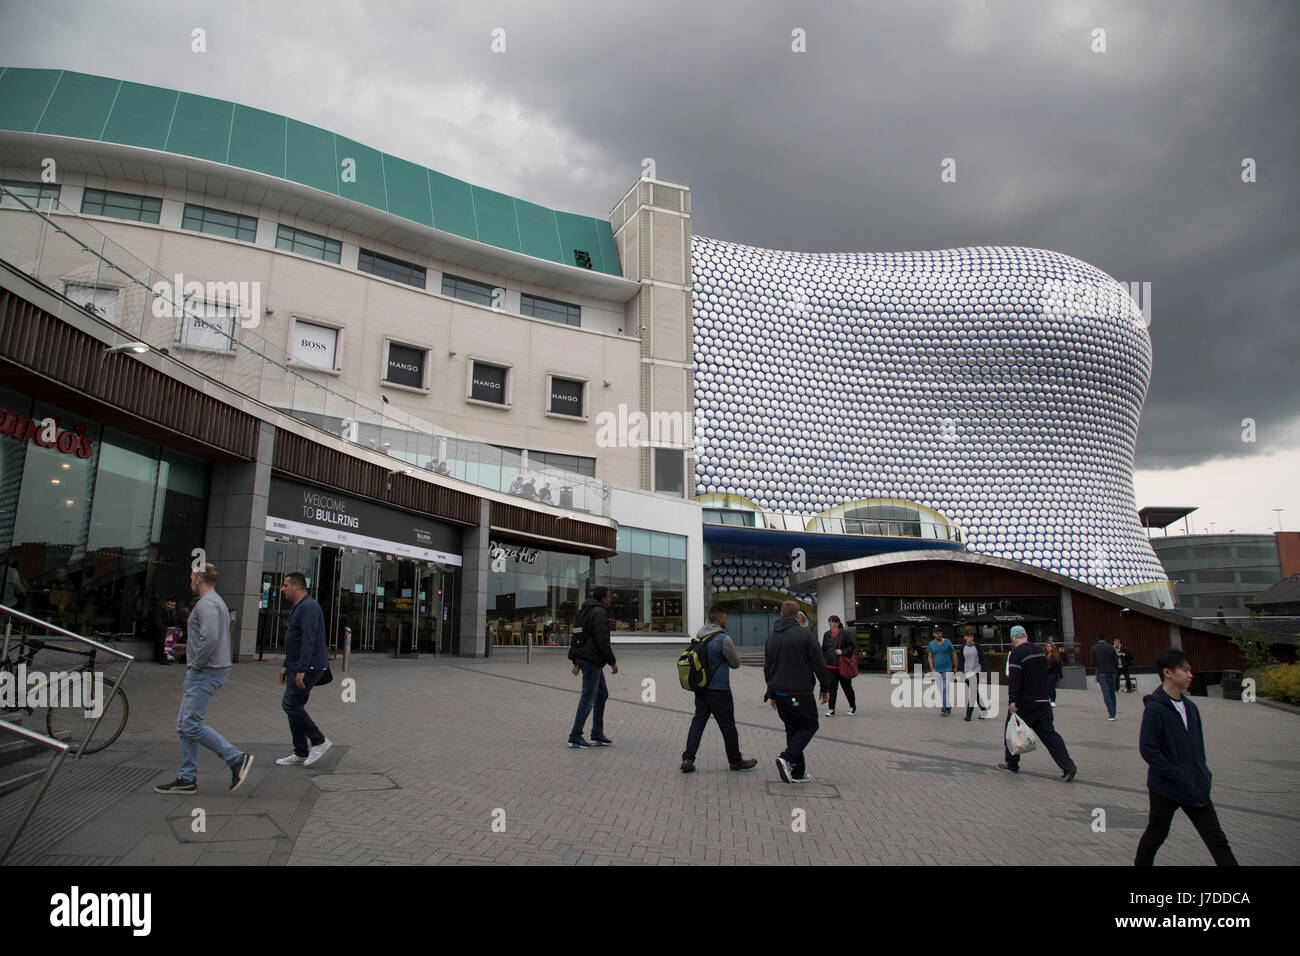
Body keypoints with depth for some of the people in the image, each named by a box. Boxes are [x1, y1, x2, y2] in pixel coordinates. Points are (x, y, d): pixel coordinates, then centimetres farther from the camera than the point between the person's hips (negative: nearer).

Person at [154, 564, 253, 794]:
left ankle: (236, 758, -8)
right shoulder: (218, 602, 19)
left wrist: (196, 665, -17)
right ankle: (187, 778, 14)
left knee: (191, 724, -11)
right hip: (202, 673, 11)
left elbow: (210, 638, -29)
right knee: (184, 725, 11)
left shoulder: (207, 604, -15)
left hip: (205, 673, -11)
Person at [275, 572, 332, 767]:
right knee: (294, 706, 9)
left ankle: (319, 741, -3)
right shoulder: (297, 608, 19)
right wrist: (286, 665, 24)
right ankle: (300, 753, 14)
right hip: (298, 667, 10)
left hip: (309, 667, -10)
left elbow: (308, 640, -24)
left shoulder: (308, 607, -16)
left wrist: (301, 670, -27)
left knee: (290, 704, -12)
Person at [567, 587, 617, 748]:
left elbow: (576, 638, 17)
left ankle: (597, 735, 17)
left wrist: (576, 662, 18)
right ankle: (575, 737, 2)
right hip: (592, 660, -10)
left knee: (602, 694, 15)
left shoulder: (584, 612, 16)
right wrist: (612, 662, -13)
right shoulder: (599, 612, -14)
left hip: (583, 658, 10)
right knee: (588, 698, -4)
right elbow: (602, 640, -21)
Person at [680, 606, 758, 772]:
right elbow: (736, 663, -7)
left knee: (698, 721, 8)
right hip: (719, 689, -7)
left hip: (700, 688, 7)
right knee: (728, 726, 7)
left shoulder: (698, 636, 7)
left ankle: (688, 759, 1)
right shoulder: (723, 638, -17)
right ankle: (735, 760, 20)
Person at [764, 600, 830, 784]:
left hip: (779, 693, 6)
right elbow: (819, 664, -8)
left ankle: (798, 773, 13)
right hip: (800, 693, -6)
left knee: (792, 728, 15)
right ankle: (788, 758, -12)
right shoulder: (804, 634, -10)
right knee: (809, 725, 8)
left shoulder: (771, 637, 10)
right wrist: (825, 688, 3)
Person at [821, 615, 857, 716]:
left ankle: (853, 706, 30)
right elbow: (823, 650, 15)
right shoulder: (826, 635, 10)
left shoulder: (845, 634, -6)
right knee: (831, 687, -2)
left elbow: (853, 646, -7)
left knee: (847, 686, 10)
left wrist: (843, 652, -18)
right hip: (830, 666, 4)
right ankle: (831, 709, 1)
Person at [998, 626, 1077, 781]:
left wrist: (1012, 700, -23)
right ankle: (1068, 767, -6)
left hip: (1024, 704, -6)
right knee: (1049, 734, 5)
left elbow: (1013, 679, -22)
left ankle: (1011, 764, 18)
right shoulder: (1040, 650, 11)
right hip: (1043, 701, 6)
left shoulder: (1016, 654, -14)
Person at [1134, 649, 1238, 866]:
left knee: (1217, 840, 6)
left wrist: (1202, 772, 7)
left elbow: (1197, 743, 16)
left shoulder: (1189, 706, 5)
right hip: (1165, 788, -6)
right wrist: (1178, 776, -19)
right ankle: (1141, 864, 32)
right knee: (1156, 834, 11)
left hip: (1195, 787, 6)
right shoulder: (1155, 708, -18)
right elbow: (1148, 750, -19)